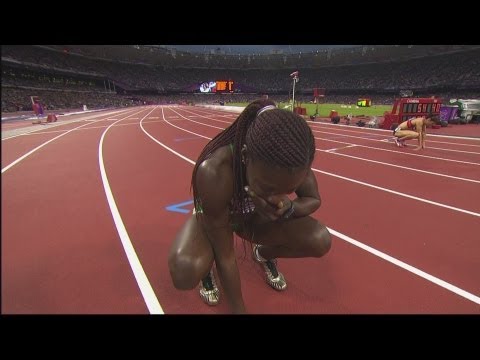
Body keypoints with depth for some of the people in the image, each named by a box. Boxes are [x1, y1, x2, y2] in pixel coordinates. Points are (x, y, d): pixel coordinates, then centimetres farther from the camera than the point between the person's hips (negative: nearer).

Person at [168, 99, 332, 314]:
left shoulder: (291, 157, -30)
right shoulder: (214, 172, -42)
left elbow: (313, 199, -9)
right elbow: (225, 256, -30)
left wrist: (290, 208, -32)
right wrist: (238, 310, -20)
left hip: (255, 215, 4)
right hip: (212, 216, -3)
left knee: (321, 241, -17)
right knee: (185, 271, -35)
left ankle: (263, 254, 14)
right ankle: (207, 266, 5)